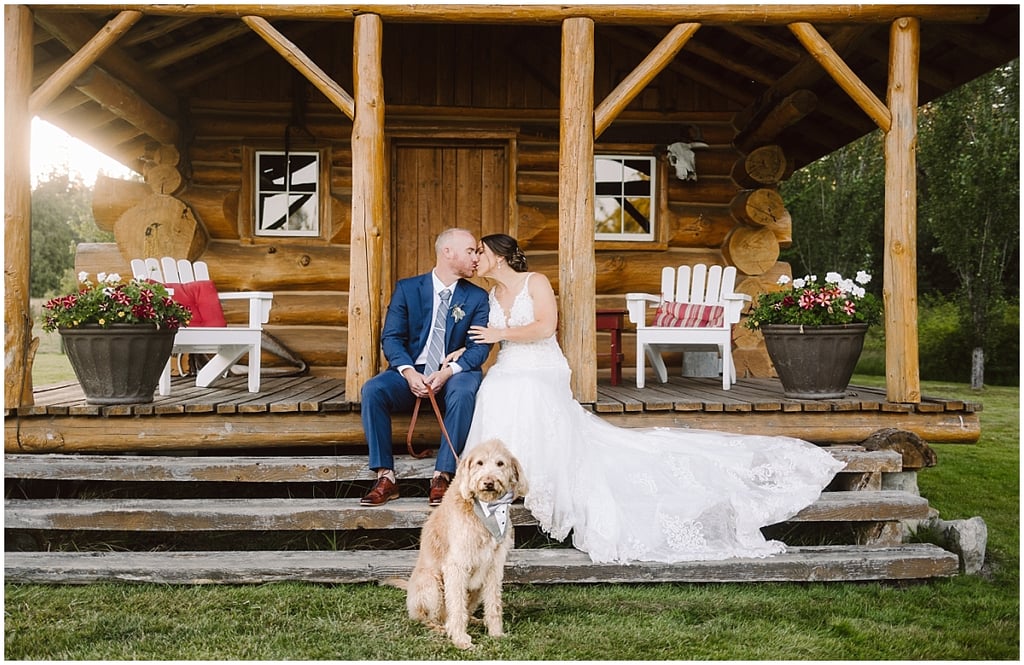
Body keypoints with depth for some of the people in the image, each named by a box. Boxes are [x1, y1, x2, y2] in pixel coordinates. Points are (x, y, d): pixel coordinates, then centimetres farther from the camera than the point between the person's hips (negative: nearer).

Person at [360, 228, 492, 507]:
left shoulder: (477, 297, 6)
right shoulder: (407, 288, 5)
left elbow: (480, 347, -3)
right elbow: (391, 338, -1)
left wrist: (448, 372, -21)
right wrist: (409, 372, -20)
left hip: (453, 374, -1)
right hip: (411, 373, 1)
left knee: (464, 391, -35)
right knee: (372, 389, -27)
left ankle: (442, 476, -27)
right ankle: (385, 477, -22)